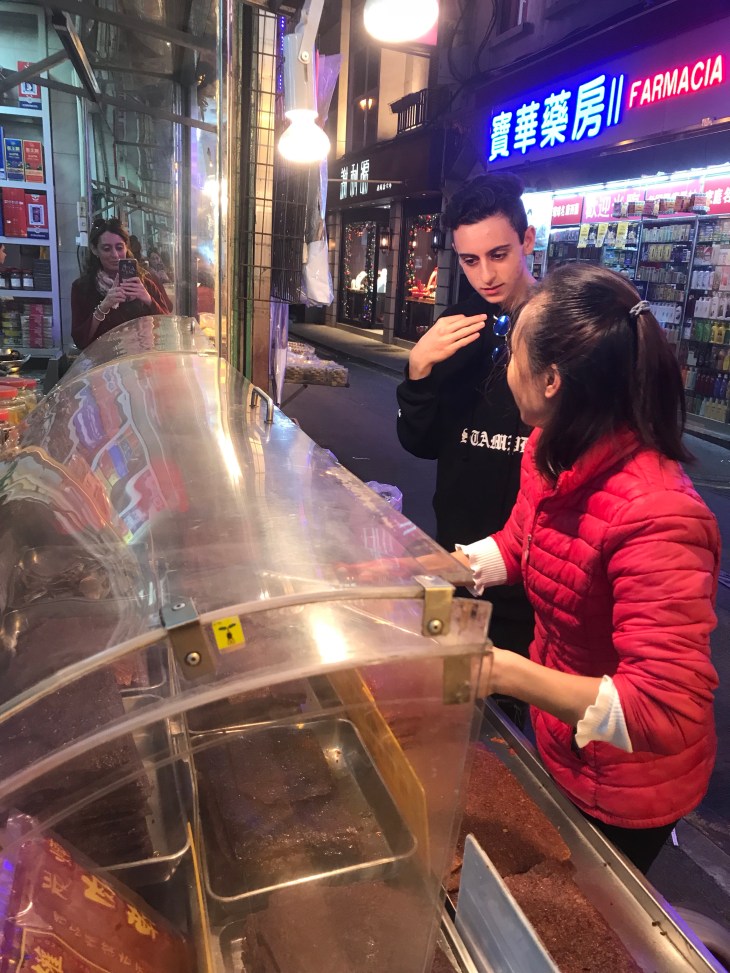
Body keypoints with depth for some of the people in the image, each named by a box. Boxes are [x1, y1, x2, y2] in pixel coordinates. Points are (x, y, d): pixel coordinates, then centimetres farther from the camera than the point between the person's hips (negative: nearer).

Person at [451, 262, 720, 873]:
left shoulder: (654, 515, -37)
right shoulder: (553, 455, -11)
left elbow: (669, 713, -37)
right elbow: (519, 547, 6)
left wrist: (505, 671, -44)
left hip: (623, 799, -7)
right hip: (559, 748, 7)